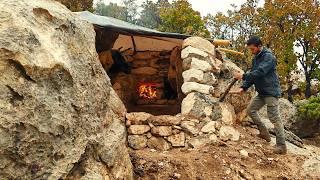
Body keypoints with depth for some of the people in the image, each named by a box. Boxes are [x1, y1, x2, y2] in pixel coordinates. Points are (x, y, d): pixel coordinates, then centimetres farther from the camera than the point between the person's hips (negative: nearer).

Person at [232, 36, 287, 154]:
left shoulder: (269, 57, -15)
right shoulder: (255, 59, 12)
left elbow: (259, 72, -27)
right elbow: (252, 75, 10)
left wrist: (243, 76, -22)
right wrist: (243, 88, -4)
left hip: (271, 92, -9)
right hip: (261, 93, 9)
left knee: (274, 118, -8)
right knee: (251, 110, 10)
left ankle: (281, 146, -2)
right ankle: (264, 133, 20)